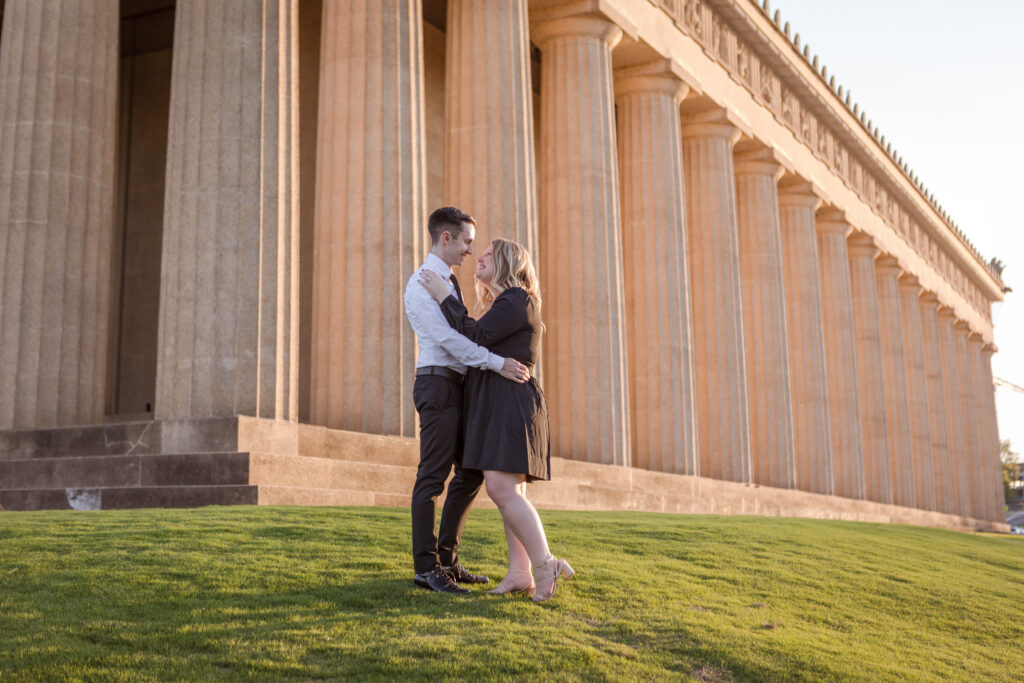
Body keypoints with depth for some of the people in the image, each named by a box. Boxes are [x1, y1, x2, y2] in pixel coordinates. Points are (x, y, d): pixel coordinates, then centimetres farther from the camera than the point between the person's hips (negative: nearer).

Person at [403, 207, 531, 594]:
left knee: (470, 473, 12)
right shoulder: (423, 283, -10)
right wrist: (498, 363, -23)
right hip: (438, 384, -10)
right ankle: (426, 568, -2)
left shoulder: (449, 282, 20)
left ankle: (447, 560, 19)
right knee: (433, 476, -7)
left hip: (459, 385, 10)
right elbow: (447, 338, -20)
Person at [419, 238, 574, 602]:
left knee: (501, 487, -17)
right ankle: (519, 573, 6)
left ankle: (545, 565, -15)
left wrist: (444, 296, -10)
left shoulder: (518, 300, -8)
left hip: (510, 404, -10)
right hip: (494, 407, 10)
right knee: (510, 492, 6)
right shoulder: (502, 304, 22)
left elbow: (475, 337, -17)